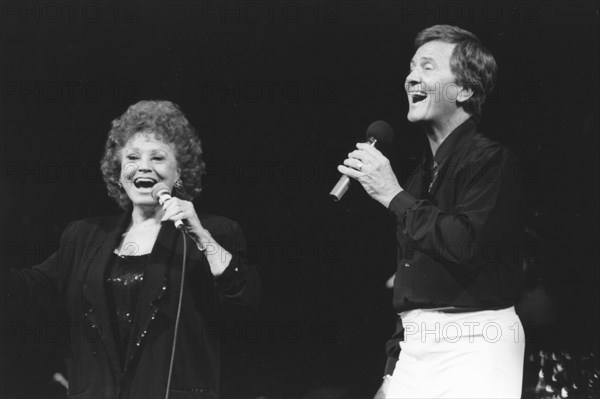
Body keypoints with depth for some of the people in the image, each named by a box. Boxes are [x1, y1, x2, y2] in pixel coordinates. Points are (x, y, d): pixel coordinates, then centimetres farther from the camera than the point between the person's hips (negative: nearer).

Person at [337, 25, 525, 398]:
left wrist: (393, 196, -14)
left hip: (472, 343, -8)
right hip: (416, 347, 8)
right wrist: (393, 368, 18)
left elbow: (468, 245, -23)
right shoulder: (422, 173, 18)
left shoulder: (492, 159, -8)